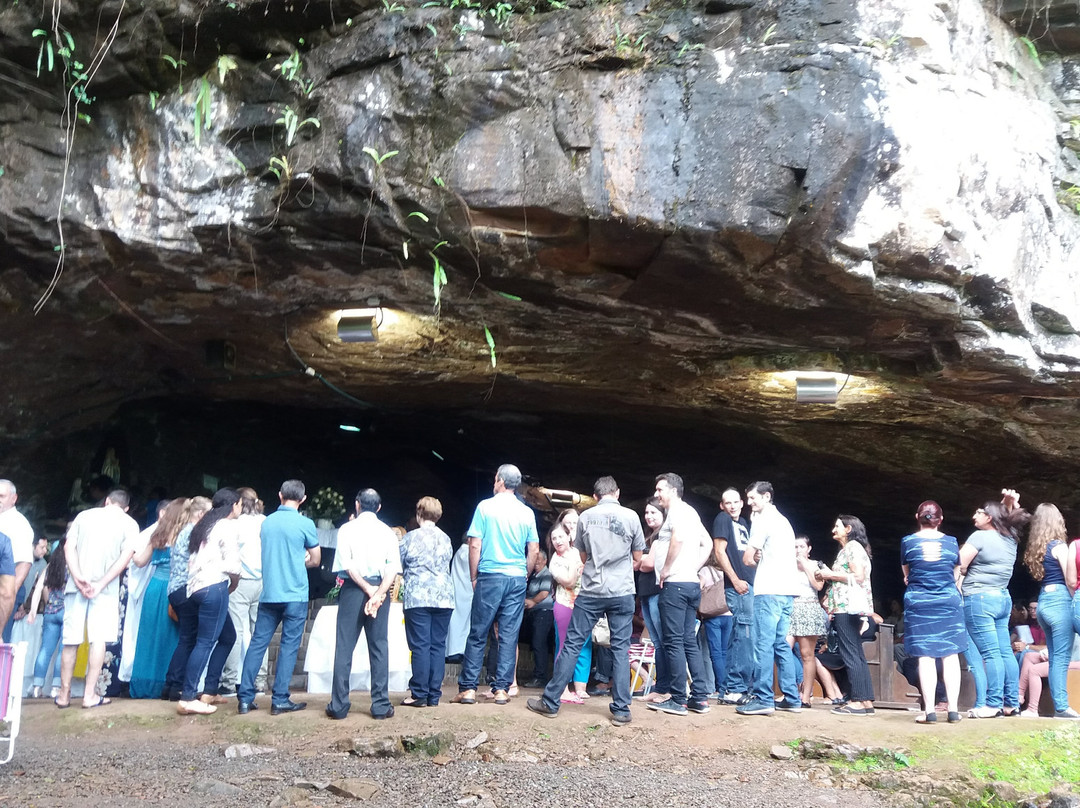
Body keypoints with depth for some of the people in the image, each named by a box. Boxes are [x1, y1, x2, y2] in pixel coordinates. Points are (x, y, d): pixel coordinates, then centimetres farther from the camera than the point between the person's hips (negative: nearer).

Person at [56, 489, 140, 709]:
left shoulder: (84, 515, 12)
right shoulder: (129, 523, 6)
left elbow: (69, 547, 1)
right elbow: (126, 556, -7)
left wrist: (78, 577, -9)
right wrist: (101, 583, -11)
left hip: (76, 584, 2)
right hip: (105, 588, -2)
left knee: (71, 640, 9)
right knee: (98, 639, 0)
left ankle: (64, 695, 15)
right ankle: (90, 695, -3)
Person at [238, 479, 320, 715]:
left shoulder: (267, 522, 7)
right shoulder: (305, 524, -7)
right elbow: (315, 560, 2)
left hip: (268, 594, 4)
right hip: (295, 595, -4)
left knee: (258, 643, 8)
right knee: (289, 646, 2)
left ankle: (245, 698, 8)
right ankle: (280, 700, 3)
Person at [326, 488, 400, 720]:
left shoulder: (347, 529, 2)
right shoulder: (388, 532, 7)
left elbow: (347, 565, -8)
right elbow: (393, 568, -6)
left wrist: (369, 589, -8)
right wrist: (378, 593, -13)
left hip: (352, 589, -1)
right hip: (380, 590, 1)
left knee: (344, 647, 3)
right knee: (379, 647, 5)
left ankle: (339, 705, 3)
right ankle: (381, 706, 4)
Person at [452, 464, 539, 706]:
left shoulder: (486, 506, -3)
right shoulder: (527, 512, 6)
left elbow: (475, 545, -5)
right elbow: (533, 551, 6)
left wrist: (474, 577, 4)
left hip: (490, 577, -3)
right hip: (517, 579, 3)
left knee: (478, 634, 3)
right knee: (509, 636, 5)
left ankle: (468, 688, 3)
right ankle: (502, 689, 6)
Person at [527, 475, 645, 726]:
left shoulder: (585, 517, 1)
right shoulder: (630, 516, -1)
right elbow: (637, 559, 8)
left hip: (591, 592, 0)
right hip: (622, 592, 0)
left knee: (572, 644, 4)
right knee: (620, 649, 5)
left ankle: (550, 702, 9)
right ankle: (621, 710, 6)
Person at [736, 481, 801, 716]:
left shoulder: (763, 519, -5)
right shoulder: (783, 520, 22)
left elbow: (748, 558, -7)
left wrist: (755, 560, 12)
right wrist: (761, 559, 12)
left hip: (770, 590, -9)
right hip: (787, 590, 9)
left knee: (764, 644, -9)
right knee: (781, 644, 11)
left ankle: (763, 699, -11)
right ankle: (791, 699, 12)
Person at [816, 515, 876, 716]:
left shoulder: (853, 547, -6)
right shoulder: (846, 549, 23)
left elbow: (859, 576, -15)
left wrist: (831, 574, -10)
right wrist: (827, 576, 12)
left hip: (848, 607, -10)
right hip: (843, 607, 10)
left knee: (850, 654, -11)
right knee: (856, 655, 7)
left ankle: (859, 701, -11)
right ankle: (866, 700, 7)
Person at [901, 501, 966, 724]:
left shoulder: (908, 542, -1)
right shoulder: (951, 542, 3)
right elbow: (956, 574, 12)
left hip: (918, 602, -1)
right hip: (949, 601, 1)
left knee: (925, 656, -1)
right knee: (950, 655, 5)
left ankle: (929, 710, -5)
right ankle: (953, 709, 3)